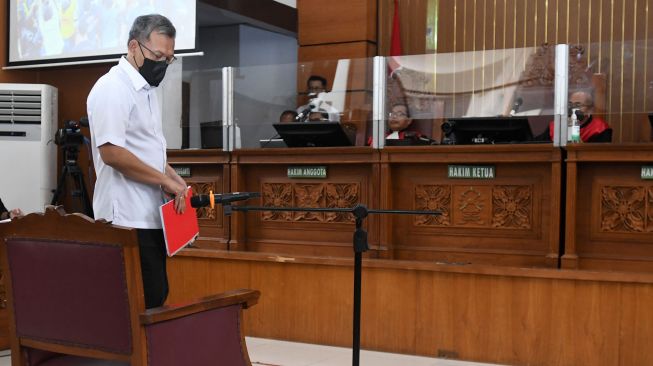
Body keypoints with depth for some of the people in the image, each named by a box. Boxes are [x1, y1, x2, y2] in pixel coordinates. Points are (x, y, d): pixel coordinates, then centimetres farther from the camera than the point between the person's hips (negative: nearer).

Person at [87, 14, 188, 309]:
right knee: (143, 305, -7)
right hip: (128, 219, -10)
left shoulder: (146, 89, 17)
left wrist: (174, 178, 8)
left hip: (150, 216, 10)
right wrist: (166, 180, -16)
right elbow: (112, 153, -23)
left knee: (157, 298, 13)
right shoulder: (113, 88, -13)